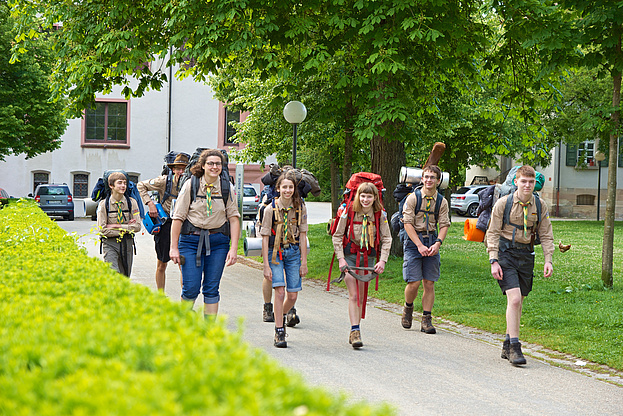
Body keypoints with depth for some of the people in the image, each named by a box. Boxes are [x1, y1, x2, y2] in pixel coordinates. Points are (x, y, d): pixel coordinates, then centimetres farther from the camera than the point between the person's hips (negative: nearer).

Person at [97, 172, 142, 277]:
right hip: (110, 244, -3)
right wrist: (126, 228, -10)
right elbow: (102, 230, -8)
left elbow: (137, 226, -3)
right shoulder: (104, 204, -3)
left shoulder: (132, 202, 3)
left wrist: (116, 226, -11)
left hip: (127, 244, 3)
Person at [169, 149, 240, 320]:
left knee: (212, 289, 3)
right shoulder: (191, 185, -4)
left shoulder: (227, 188, 2)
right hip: (191, 239, -2)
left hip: (218, 241, 2)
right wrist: (174, 247, -7)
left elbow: (234, 218, 2)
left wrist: (234, 248, -6)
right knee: (191, 288, -6)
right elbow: (178, 217, -3)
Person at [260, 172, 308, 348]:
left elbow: (302, 235, 2)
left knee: (293, 295, 1)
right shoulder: (271, 209, -11)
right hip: (275, 252, -3)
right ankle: (279, 333, -7)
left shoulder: (300, 208, -3)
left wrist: (304, 262, 1)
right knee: (280, 291, -15)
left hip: (293, 252, 3)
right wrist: (266, 266, -12)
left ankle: (282, 315, 34)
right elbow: (265, 238, -9)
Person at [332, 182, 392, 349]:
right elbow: (337, 236, -3)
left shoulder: (380, 215, -4)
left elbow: (386, 239, 2)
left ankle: (355, 331, 17)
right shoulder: (349, 212, -10)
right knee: (353, 295, -12)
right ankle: (355, 332, -14)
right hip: (350, 255, -2)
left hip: (368, 257, 2)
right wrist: (340, 258, -10)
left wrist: (382, 261, -8)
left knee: (361, 296, 7)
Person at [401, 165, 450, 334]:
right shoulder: (412, 198, -2)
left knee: (429, 283, 0)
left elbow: (444, 225, 3)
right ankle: (408, 307, 23)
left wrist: (437, 243, -15)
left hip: (432, 241, 3)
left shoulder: (442, 202, 7)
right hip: (414, 241, -2)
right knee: (414, 282, -7)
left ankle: (427, 320, 6)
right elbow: (408, 223, -7)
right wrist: (420, 245, -15)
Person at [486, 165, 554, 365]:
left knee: (518, 302, 9)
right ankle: (514, 347, -15)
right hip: (506, 254, -4)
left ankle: (507, 347, 22)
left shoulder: (540, 206, 4)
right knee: (514, 299, -17)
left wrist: (548, 260, -1)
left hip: (526, 256, 4)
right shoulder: (503, 203, -6)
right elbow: (493, 233, -3)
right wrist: (493, 261, -11)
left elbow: (546, 235, 10)